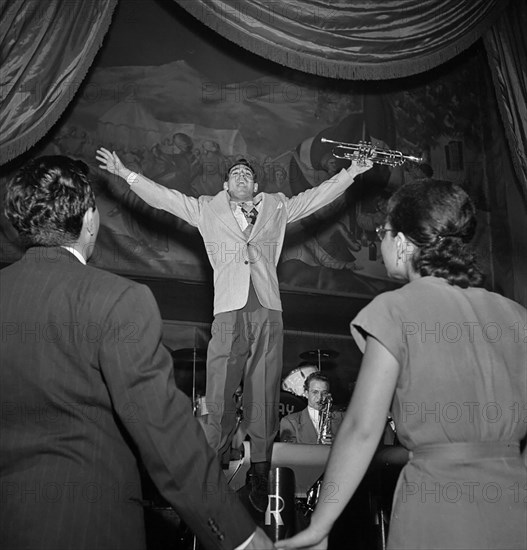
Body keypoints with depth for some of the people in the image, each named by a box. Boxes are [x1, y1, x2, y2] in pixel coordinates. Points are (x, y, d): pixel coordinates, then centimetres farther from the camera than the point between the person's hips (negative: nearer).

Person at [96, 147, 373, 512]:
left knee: (265, 397, 2)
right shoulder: (207, 210, 18)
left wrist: (353, 172, 18)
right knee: (219, 399, -4)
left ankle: (260, 476, 10)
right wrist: (126, 173, 11)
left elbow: (318, 196, 22)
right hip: (229, 311, -1)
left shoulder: (277, 208, 20)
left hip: (269, 311, 1)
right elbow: (164, 197, 16)